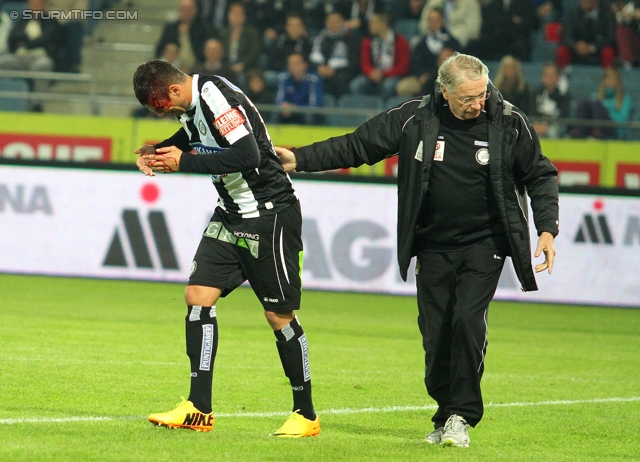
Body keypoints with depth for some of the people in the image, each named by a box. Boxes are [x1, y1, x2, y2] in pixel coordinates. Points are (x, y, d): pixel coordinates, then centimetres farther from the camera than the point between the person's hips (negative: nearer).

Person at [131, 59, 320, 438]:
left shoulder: (216, 97, -23)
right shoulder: (191, 104, 5)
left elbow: (248, 155, -31)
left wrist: (183, 162, -25)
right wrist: (159, 152, 6)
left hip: (270, 214, -9)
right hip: (231, 214, 9)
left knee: (279, 315, -2)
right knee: (198, 296, -1)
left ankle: (306, 414, 11)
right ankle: (199, 410, 1)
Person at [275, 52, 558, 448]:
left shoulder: (510, 122, -6)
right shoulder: (415, 119, -5)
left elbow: (540, 176, 6)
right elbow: (357, 146, 3)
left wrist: (547, 229, -5)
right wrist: (300, 159, -2)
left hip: (485, 244, -2)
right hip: (433, 247, 2)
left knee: (468, 320, -19)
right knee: (435, 334, -1)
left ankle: (462, 415, -8)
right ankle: (446, 418, 16)